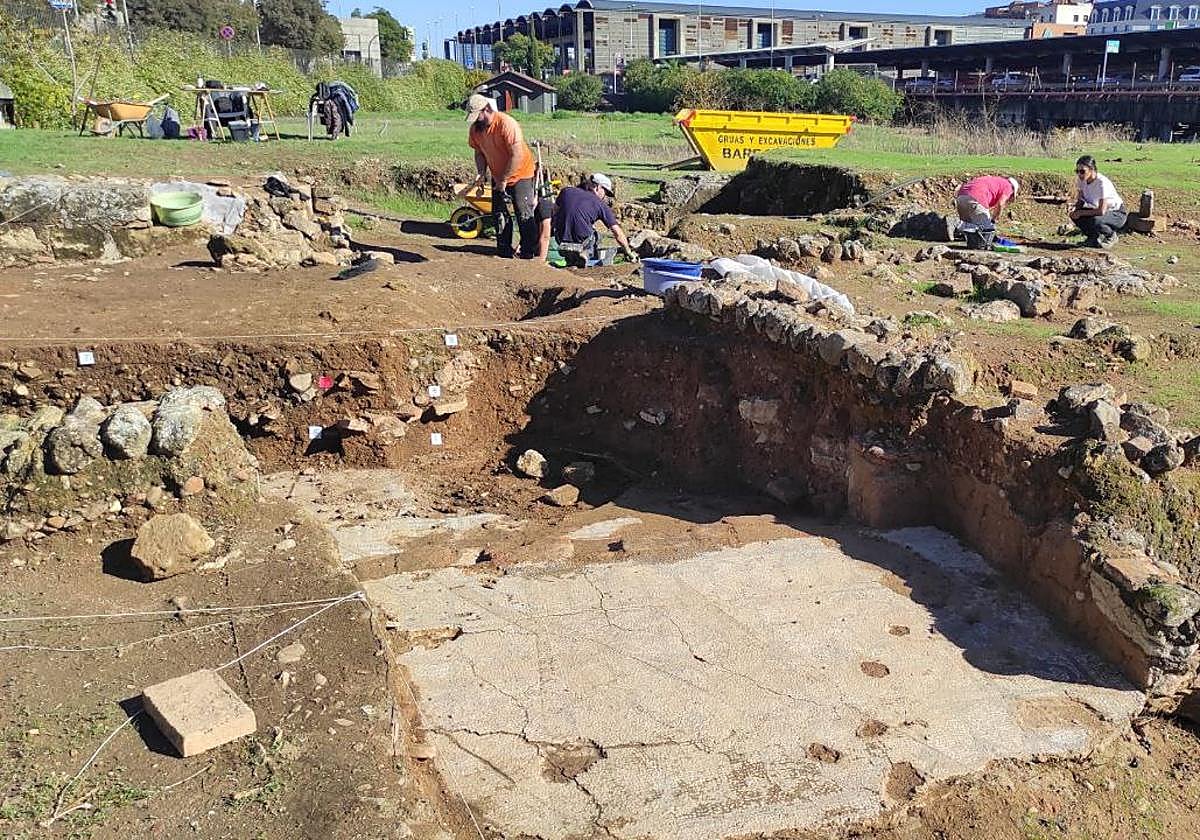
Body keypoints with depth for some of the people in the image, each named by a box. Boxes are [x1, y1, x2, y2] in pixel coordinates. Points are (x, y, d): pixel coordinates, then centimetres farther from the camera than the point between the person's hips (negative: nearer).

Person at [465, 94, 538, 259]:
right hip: (498, 178, 7)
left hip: (519, 175, -7)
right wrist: (481, 175, -7)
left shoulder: (506, 124, -26)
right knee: (500, 216, 10)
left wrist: (504, 180, -23)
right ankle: (504, 252, 19)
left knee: (524, 216, -6)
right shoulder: (475, 129, -5)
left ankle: (529, 254, 0)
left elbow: (517, 155, -27)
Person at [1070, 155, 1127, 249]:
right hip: (1101, 210, 7)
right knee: (1074, 214, -15)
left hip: (1118, 214, -7)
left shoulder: (1102, 183, -30)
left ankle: (1111, 236, -2)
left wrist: (1080, 212, -27)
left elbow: (1101, 211, -34)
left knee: (1095, 221, -37)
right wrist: (1074, 208, -20)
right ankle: (1094, 236, 7)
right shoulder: (1082, 180, -9)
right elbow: (1080, 201, 2)